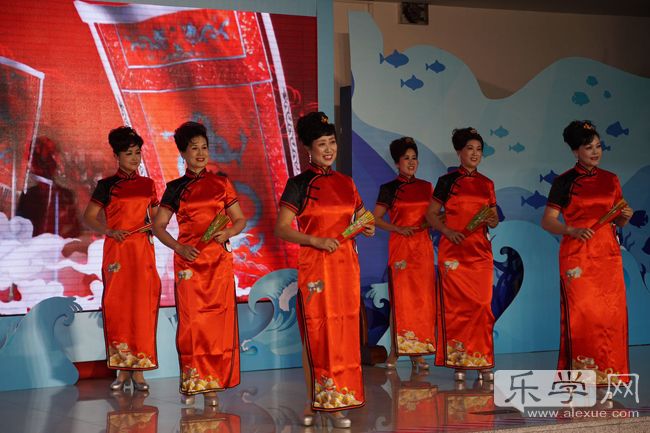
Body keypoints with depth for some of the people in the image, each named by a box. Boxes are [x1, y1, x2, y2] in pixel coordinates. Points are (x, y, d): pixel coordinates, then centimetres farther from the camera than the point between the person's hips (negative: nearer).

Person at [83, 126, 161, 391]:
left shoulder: (147, 184, 12)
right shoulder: (107, 185, 3)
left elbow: (156, 216, 20)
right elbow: (89, 217, 3)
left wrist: (154, 226, -1)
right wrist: (109, 231, -13)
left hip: (143, 250, 2)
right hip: (116, 250, -2)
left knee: (142, 307, -2)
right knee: (117, 307, -2)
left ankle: (138, 370, 2)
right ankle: (122, 370, 6)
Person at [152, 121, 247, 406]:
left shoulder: (221, 183, 8)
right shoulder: (176, 188, 7)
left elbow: (240, 220, 11)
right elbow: (158, 226, 7)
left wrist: (228, 233, -11)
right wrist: (178, 247, -9)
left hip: (219, 261, 0)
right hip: (188, 261, 0)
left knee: (217, 320, -1)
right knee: (191, 321, -2)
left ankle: (212, 384, 6)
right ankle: (191, 382, 6)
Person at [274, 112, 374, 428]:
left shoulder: (346, 183, 12)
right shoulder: (299, 184, -3)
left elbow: (362, 219, 21)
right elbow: (281, 229, -8)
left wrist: (368, 229, -1)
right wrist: (316, 241, -19)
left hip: (346, 265, 5)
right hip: (314, 266, -5)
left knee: (344, 333, 4)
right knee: (316, 334, -1)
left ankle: (334, 402, 9)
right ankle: (313, 402, 7)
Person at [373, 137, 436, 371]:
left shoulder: (426, 187, 12)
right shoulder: (389, 189, 2)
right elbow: (376, 219, 1)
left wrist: (431, 223, -4)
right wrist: (398, 228, -11)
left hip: (423, 247, 3)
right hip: (400, 247, -3)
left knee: (423, 298, 0)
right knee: (399, 298, -5)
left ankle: (417, 352, 4)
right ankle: (395, 351, 1)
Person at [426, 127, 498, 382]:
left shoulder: (486, 184, 13)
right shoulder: (447, 181, 3)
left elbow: (494, 217, 17)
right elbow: (431, 214, 3)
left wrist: (492, 221, -6)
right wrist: (447, 231, -13)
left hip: (481, 251, 3)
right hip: (454, 250, -3)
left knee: (482, 305, -1)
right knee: (456, 305, -4)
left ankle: (483, 362, 5)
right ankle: (459, 363, 2)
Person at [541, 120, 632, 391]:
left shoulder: (610, 180, 12)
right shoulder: (565, 182, -1)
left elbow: (618, 221, 18)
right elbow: (547, 221, -6)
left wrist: (625, 217, -4)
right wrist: (572, 230, -23)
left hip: (608, 253, 4)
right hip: (577, 254, -4)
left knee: (612, 312, 1)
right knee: (581, 311, -7)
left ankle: (608, 370, 9)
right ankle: (581, 370, 0)